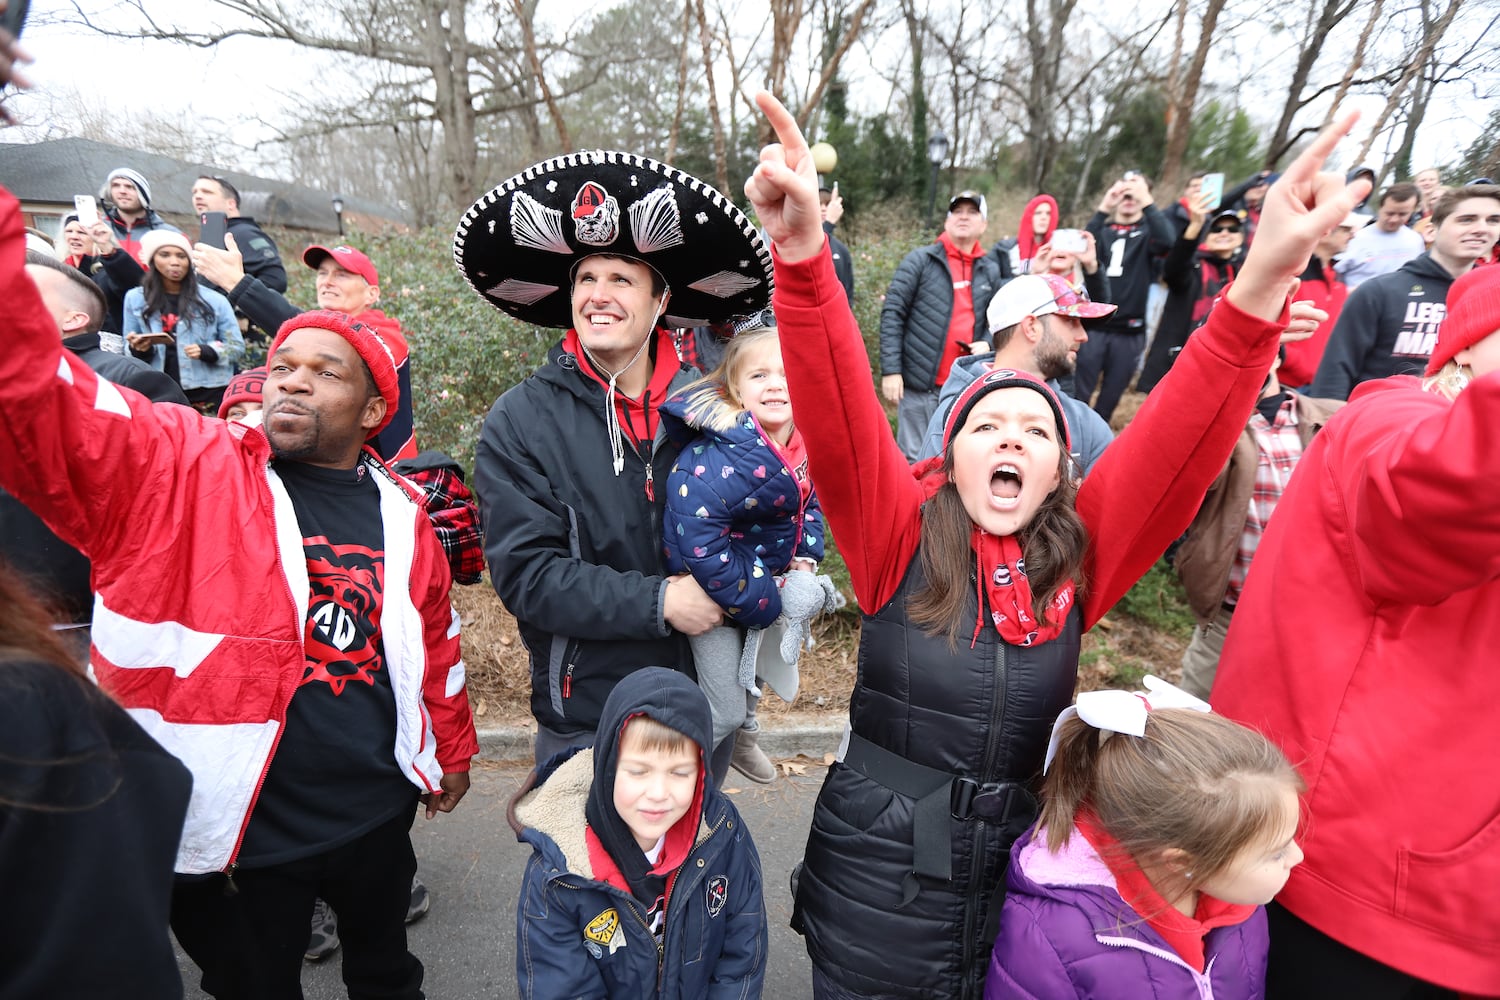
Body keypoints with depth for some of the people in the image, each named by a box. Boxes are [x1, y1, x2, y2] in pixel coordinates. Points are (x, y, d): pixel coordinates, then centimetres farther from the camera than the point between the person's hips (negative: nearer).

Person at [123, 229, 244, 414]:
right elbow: (130, 354, 14)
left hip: (207, 393, -2)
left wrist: (206, 351, -15)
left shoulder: (214, 299, 2)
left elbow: (237, 346, 2)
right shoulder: (135, 298, 9)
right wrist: (138, 350, -8)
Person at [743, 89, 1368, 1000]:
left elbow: (1178, 445, -17)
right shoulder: (902, 534, -12)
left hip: (1013, 881, 3)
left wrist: (1262, 287, -29)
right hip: (876, 881, -2)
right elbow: (837, 418, -25)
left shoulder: (1079, 556, -6)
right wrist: (802, 252, -38)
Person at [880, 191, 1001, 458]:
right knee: (915, 458, 2)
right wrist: (891, 370, -13)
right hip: (920, 383, -4)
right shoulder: (920, 260, -1)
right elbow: (892, 314, -6)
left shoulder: (990, 270, 13)